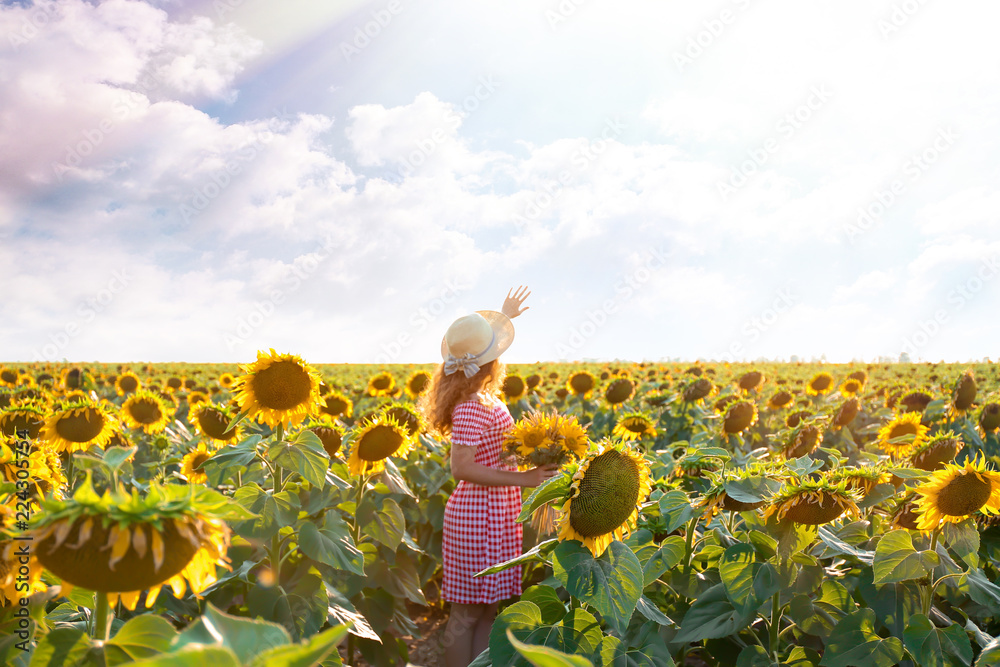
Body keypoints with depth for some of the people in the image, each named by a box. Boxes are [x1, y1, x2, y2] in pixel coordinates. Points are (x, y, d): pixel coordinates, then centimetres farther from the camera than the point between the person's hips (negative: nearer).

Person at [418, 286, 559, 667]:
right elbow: (462, 468, -24)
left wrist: (505, 317, 37)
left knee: (488, 609, 14)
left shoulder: (482, 396, 7)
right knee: (467, 614, 2)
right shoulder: (472, 407, -20)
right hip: (480, 518, -9)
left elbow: (481, 343, 28)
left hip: (494, 517, 9)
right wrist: (521, 478, -24)